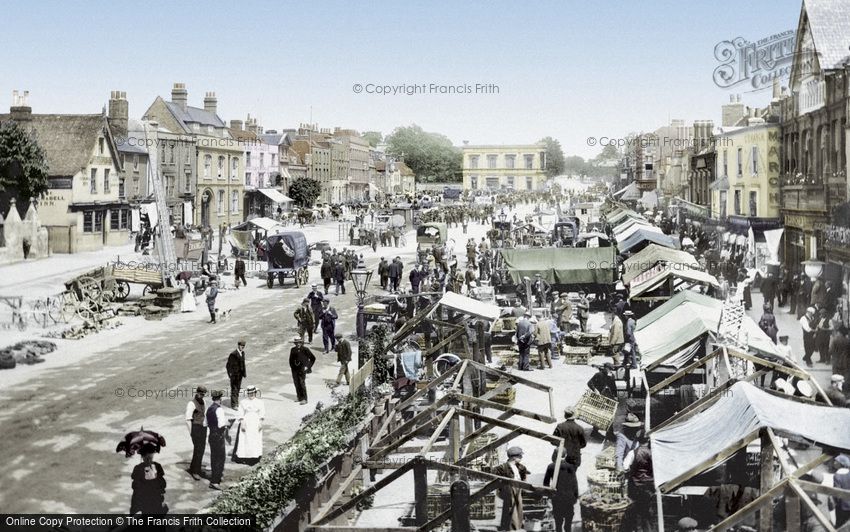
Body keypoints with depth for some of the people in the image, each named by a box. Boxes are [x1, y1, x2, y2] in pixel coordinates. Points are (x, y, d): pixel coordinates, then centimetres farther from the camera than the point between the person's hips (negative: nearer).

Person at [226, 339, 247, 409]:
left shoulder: (242, 353, 4)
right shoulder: (233, 354, -19)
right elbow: (228, 365, -15)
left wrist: (244, 373, 11)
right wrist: (230, 375, -17)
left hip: (240, 375, 7)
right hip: (234, 375, -7)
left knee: (238, 389, 17)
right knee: (234, 389, 1)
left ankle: (236, 402, 29)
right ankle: (233, 404, 9)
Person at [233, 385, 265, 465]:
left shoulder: (259, 402, 4)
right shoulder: (243, 402, 2)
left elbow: (262, 413, 3)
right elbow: (240, 414, 0)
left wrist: (260, 423, -6)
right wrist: (242, 423, -10)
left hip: (255, 424, 1)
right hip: (246, 424, -1)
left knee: (255, 442, 1)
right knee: (244, 441, -1)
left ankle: (254, 458, 6)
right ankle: (243, 457, 4)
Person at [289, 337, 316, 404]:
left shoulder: (305, 350, -7)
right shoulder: (293, 350, 5)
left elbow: (313, 358, 2)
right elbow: (291, 359, 20)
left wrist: (308, 366, 1)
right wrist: (292, 367, 12)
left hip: (302, 369, -5)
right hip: (295, 370, 5)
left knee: (302, 384, -10)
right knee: (296, 383, 7)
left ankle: (304, 399, -8)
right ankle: (299, 397, 20)